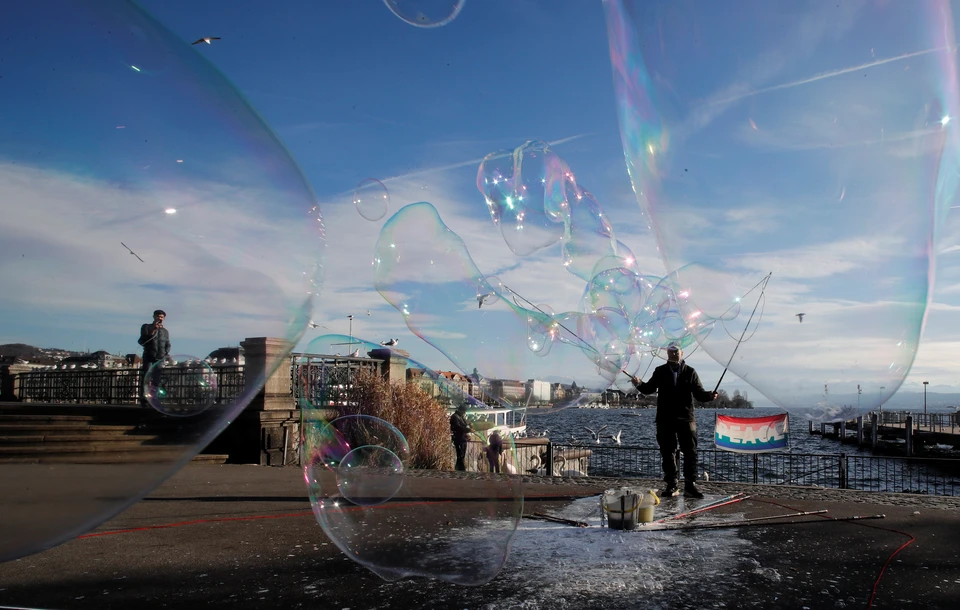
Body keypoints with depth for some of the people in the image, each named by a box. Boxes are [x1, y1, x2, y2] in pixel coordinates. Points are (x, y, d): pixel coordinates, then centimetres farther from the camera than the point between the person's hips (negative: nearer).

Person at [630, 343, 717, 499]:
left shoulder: (690, 372, 5)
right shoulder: (660, 371, 7)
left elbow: (699, 393, 1)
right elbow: (649, 388, 2)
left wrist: (709, 395, -20)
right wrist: (639, 384, -18)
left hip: (686, 419, -1)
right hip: (665, 419, 1)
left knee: (690, 453, -1)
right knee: (667, 453, 4)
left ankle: (690, 486, 5)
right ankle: (671, 486, 12)